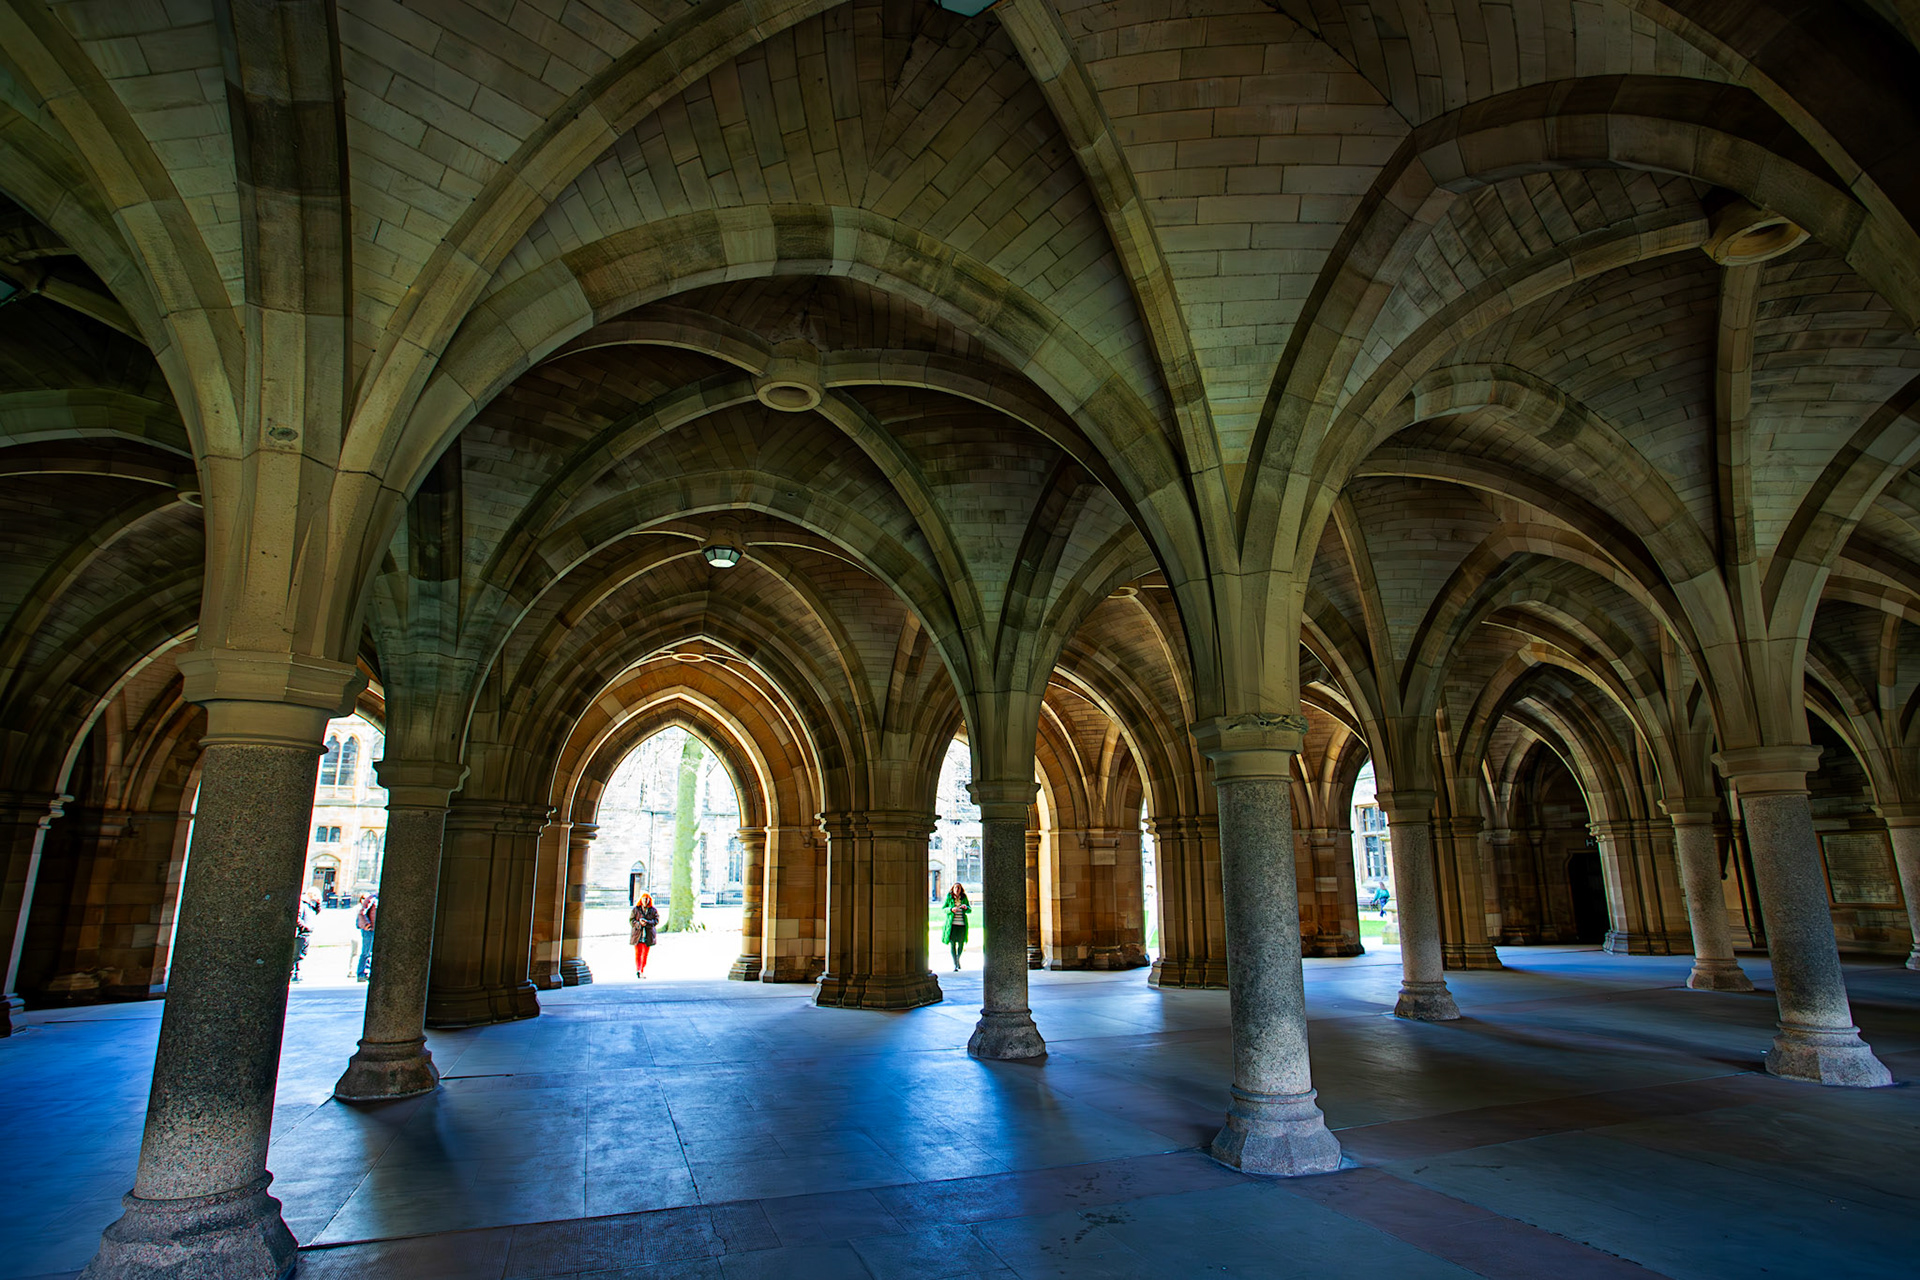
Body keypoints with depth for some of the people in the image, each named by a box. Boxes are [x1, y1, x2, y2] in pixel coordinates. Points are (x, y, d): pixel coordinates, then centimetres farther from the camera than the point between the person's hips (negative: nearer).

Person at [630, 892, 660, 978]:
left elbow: (656, 921, -2)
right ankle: (638, 970, -24)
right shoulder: (635, 909, 4)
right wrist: (639, 924, -18)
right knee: (638, 953, -14)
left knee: (645, 954, 7)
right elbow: (631, 920, 0)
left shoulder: (653, 910, 5)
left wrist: (647, 922, -20)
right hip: (638, 934, -1)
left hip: (648, 935, 2)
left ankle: (642, 972, 16)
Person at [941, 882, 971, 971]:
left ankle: (958, 960, 33)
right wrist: (951, 909, -15)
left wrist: (966, 907, -12)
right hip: (952, 924, -2)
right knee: (952, 944, -4)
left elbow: (970, 910, 10)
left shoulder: (964, 898, 7)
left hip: (962, 925, 2)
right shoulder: (949, 897, 2)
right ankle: (954, 964, 6)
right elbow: (942, 909, 2)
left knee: (961, 945, 6)